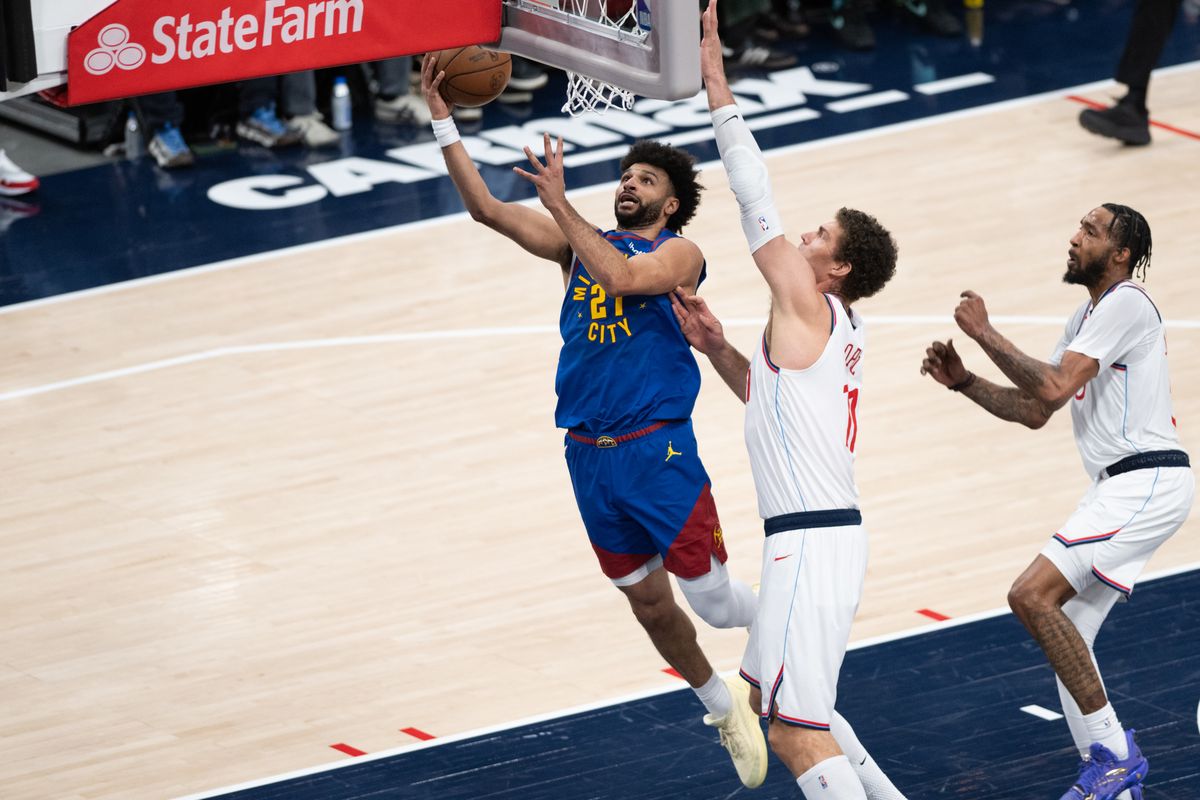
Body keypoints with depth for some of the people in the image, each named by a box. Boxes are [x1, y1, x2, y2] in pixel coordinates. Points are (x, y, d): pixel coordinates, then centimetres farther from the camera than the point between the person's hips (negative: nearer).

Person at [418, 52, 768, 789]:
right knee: (647, 602, 12)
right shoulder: (581, 243, 12)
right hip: (590, 457, 5)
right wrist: (443, 122, -2)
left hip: (659, 451, -5)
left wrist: (559, 203, -24)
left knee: (712, 599, -6)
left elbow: (622, 276, -26)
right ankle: (722, 708, 32)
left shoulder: (678, 253, -4)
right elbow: (486, 208, 5)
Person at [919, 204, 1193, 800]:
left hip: (1147, 483, -10)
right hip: (1122, 488, 10)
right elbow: (1033, 410, 23)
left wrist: (985, 333, -13)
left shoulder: (1125, 304, -11)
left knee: (1032, 596, -20)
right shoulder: (1087, 317, 21)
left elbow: (1054, 388, -21)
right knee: (1066, 644, 8)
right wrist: (963, 381, 10)